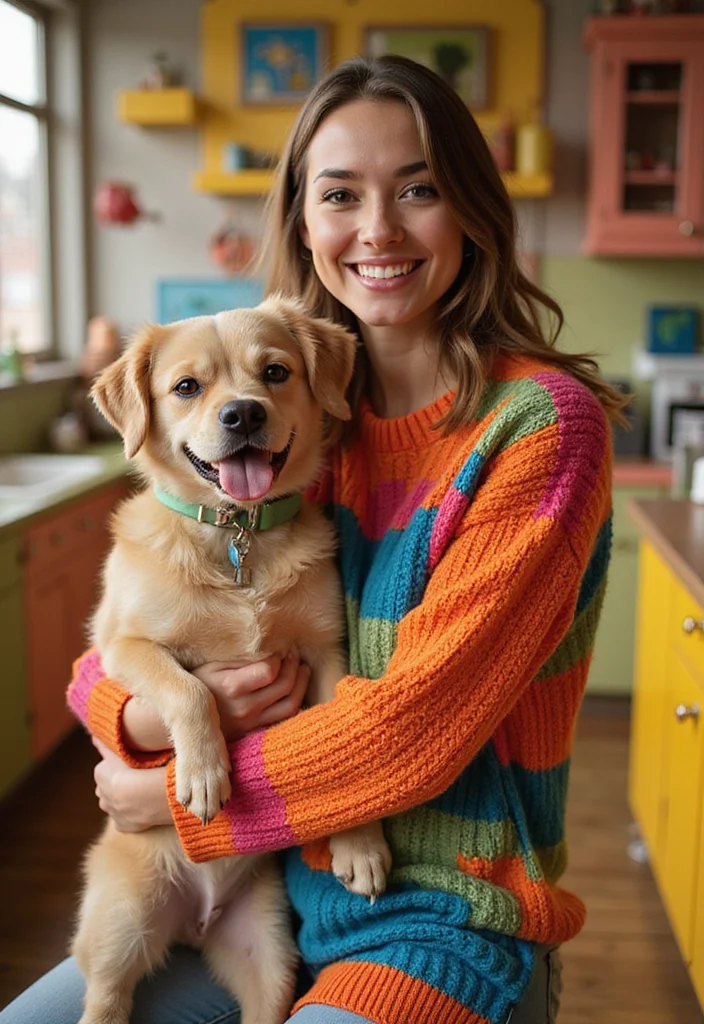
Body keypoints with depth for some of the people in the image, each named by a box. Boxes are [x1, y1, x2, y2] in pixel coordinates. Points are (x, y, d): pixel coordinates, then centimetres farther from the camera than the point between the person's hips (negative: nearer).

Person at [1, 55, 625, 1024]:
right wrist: (153, 716, -18)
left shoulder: (544, 424, -14)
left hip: (447, 918, -5)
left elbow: (419, 722, -20)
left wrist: (172, 796, -12)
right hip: (265, 888, 5)